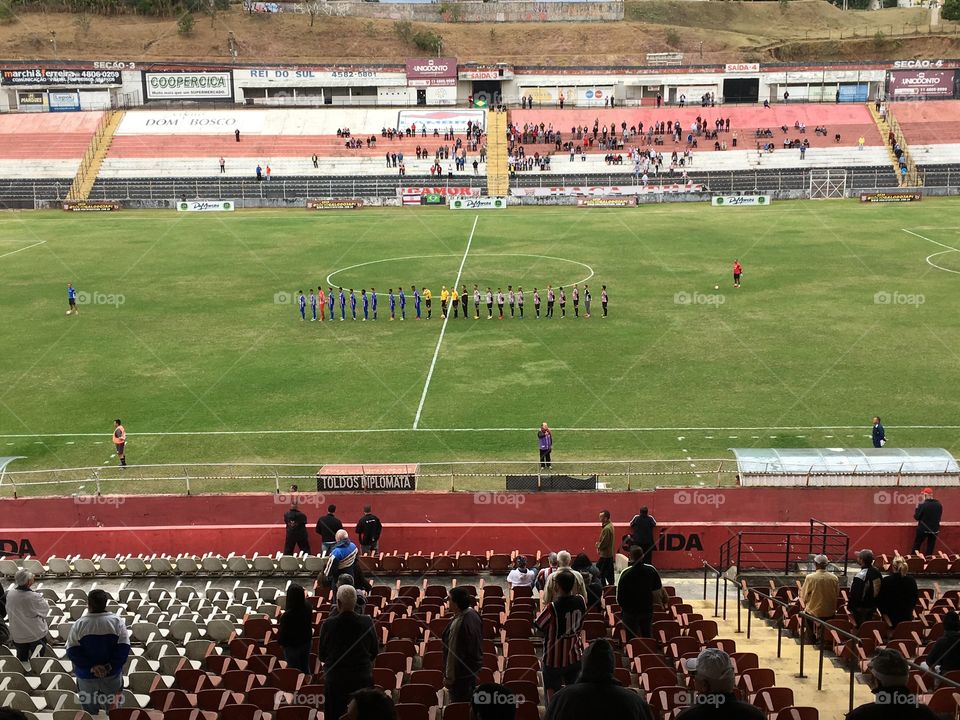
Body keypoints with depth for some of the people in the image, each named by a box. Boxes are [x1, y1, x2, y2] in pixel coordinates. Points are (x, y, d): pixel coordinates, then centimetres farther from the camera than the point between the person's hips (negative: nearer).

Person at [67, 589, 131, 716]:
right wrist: (111, 666, -14)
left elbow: (72, 651, -15)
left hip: (86, 675, 0)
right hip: (112, 673, 0)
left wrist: (91, 667, -16)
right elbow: (124, 648, -16)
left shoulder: (79, 625, -13)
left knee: (90, 709, 18)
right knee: (112, 708, 21)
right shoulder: (117, 621, -12)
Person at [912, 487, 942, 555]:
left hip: (923, 529, -4)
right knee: (930, 548, 12)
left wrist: (917, 508, 2)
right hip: (934, 529, 4)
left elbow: (916, 517, -11)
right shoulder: (939, 505, -4)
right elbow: (939, 516, 9)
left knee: (916, 547, 10)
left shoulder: (923, 505, -19)